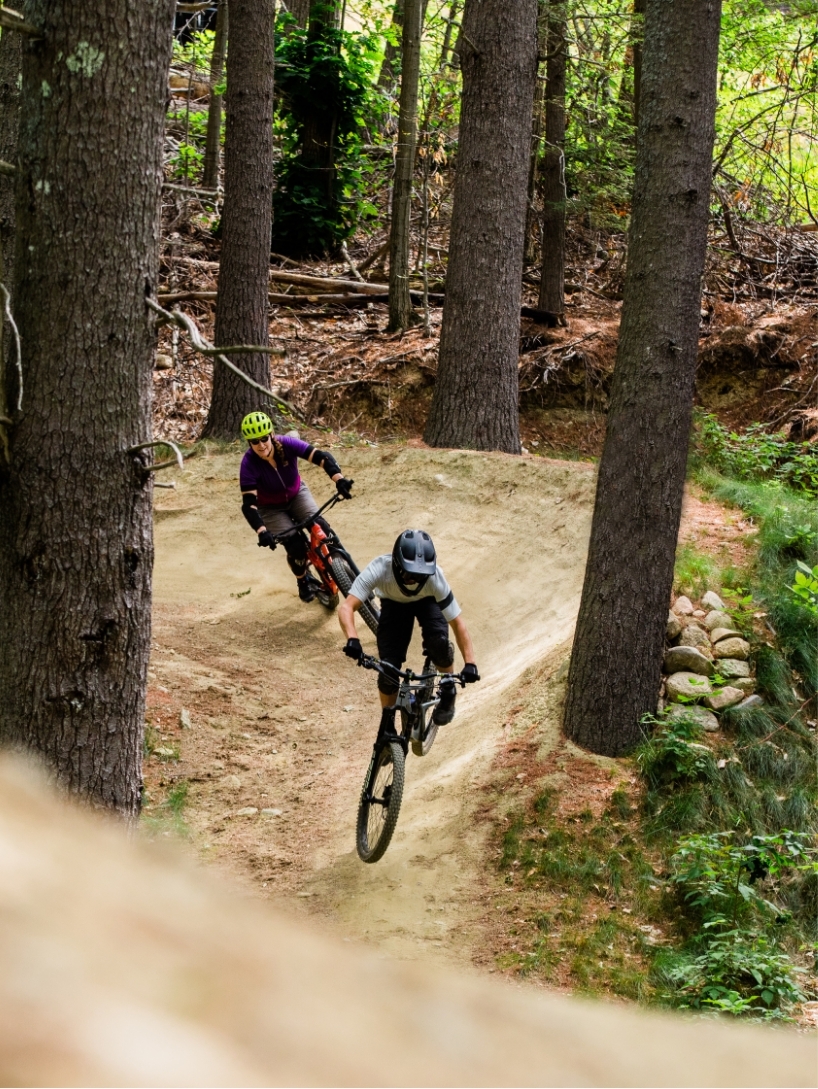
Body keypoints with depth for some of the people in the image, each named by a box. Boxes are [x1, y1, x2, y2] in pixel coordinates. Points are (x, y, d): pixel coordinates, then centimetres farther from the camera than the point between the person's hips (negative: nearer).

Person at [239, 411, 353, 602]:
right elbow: (249, 504, -33)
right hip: (271, 508, -2)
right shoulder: (249, 463, -31)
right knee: (296, 545, -21)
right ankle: (303, 581, 10)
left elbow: (321, 457, -34)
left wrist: (339, 479, -51)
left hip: (297, 495, 2)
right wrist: (262, 532, -48)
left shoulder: (286, 444, -27)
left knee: (321, 528, -23)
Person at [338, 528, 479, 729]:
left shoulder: (434, 578, -38)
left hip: (426, 601, 0)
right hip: (394, 604, 0)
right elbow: (346, 608, -48)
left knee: (438, 640, -29)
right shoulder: (379, 569, -41)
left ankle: (448, 690, -1)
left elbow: (457, 622, -31)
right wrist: (352, 640, -66)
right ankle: (387, 722, 11)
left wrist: (469, 663, -40)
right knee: (388, 666, -14)